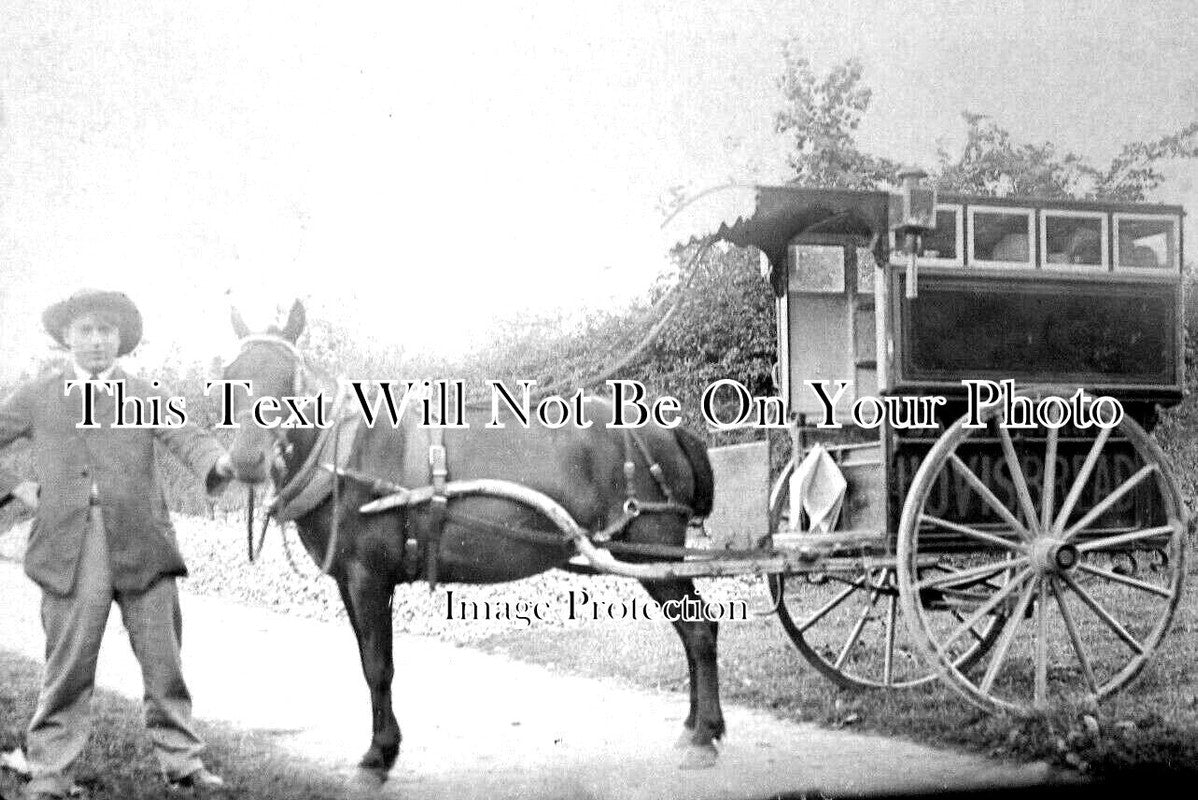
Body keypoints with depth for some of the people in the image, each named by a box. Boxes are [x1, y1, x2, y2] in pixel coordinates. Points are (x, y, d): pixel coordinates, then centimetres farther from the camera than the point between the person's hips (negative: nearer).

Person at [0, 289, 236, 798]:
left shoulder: (144, 396, 11)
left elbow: (187, 440, -5)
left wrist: (218, 462, -27)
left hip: (141, 545, 1)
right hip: (70, 549, 0)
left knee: (163, 660, 6)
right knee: (67, 665, 1)